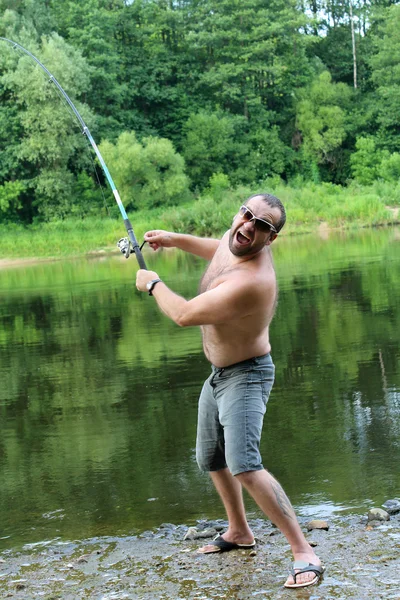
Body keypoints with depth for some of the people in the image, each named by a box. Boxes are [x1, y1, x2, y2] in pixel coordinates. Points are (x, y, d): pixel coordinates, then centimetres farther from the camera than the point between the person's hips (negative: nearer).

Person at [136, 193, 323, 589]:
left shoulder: (250, 281, -35)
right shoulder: (234, 238, -7)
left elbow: (183, 315, -28)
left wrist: (153, 284, -11)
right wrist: (175, 240, 14)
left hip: (245, 377, -10)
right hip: (218, 374, 10)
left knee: (244, 466, -26)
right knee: (211, 459, 24)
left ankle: (304, 553, -21)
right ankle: (238, 532, 44)